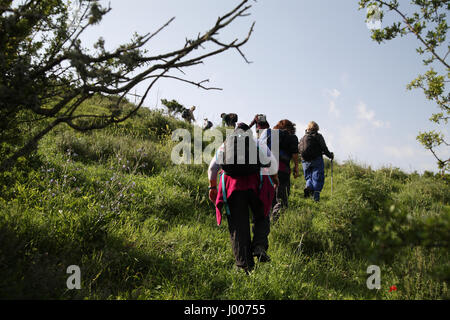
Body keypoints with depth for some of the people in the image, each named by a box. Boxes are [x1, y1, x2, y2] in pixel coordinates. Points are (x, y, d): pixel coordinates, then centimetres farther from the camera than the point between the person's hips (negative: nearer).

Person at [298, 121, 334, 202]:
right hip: (316, 160, -4)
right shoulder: (318, 136, 1)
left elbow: (298, 149, 9)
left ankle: (308, 186, -14)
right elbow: (324, 148, -3)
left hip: (305, 161, 4)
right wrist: (330, 155, 10)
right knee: (317, 178, -1)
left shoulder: (303, 138, 13)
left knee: (309, 177, 15)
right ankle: (316, 195, -12)